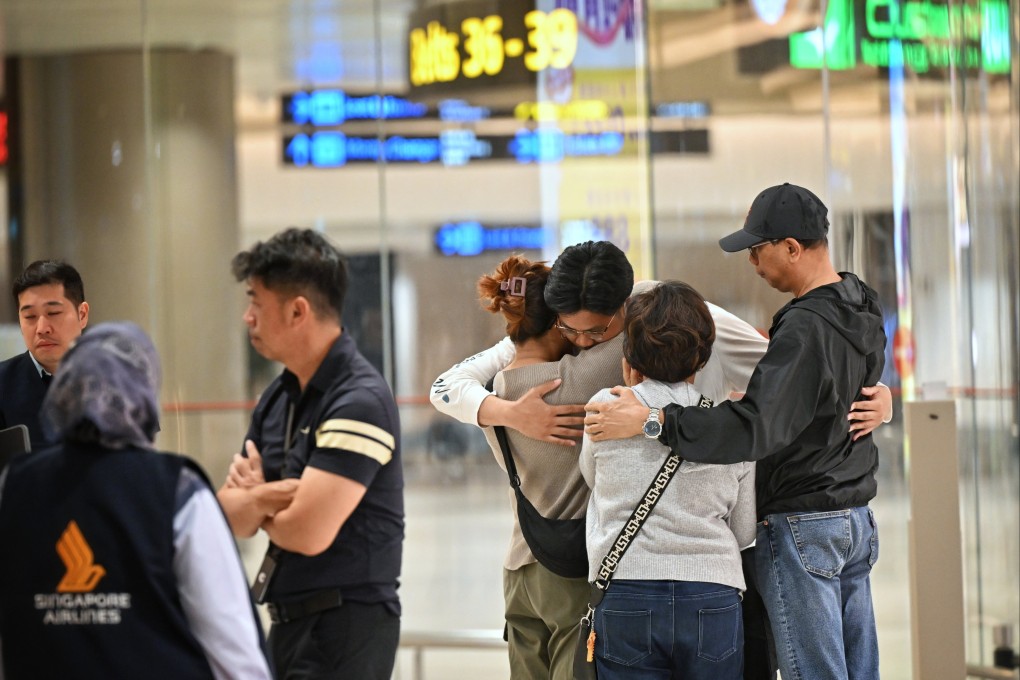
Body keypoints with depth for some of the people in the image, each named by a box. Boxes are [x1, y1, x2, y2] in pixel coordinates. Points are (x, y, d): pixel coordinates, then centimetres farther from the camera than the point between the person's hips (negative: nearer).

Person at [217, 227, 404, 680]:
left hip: (346, 626, -8)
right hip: (290, 622, 8)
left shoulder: (359, 401, -17)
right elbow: (231, 518, 9)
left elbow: (308, 532, -23)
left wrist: (258, 501, -1)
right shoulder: (278, 396, 9)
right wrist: (261, 499, -15)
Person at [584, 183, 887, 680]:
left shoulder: (806, 330, -22)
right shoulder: (863, 313, 8)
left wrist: (651, 422, -29)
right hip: (856, 523, 9)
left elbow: (755, 429, -31)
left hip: (802, 529, -9)